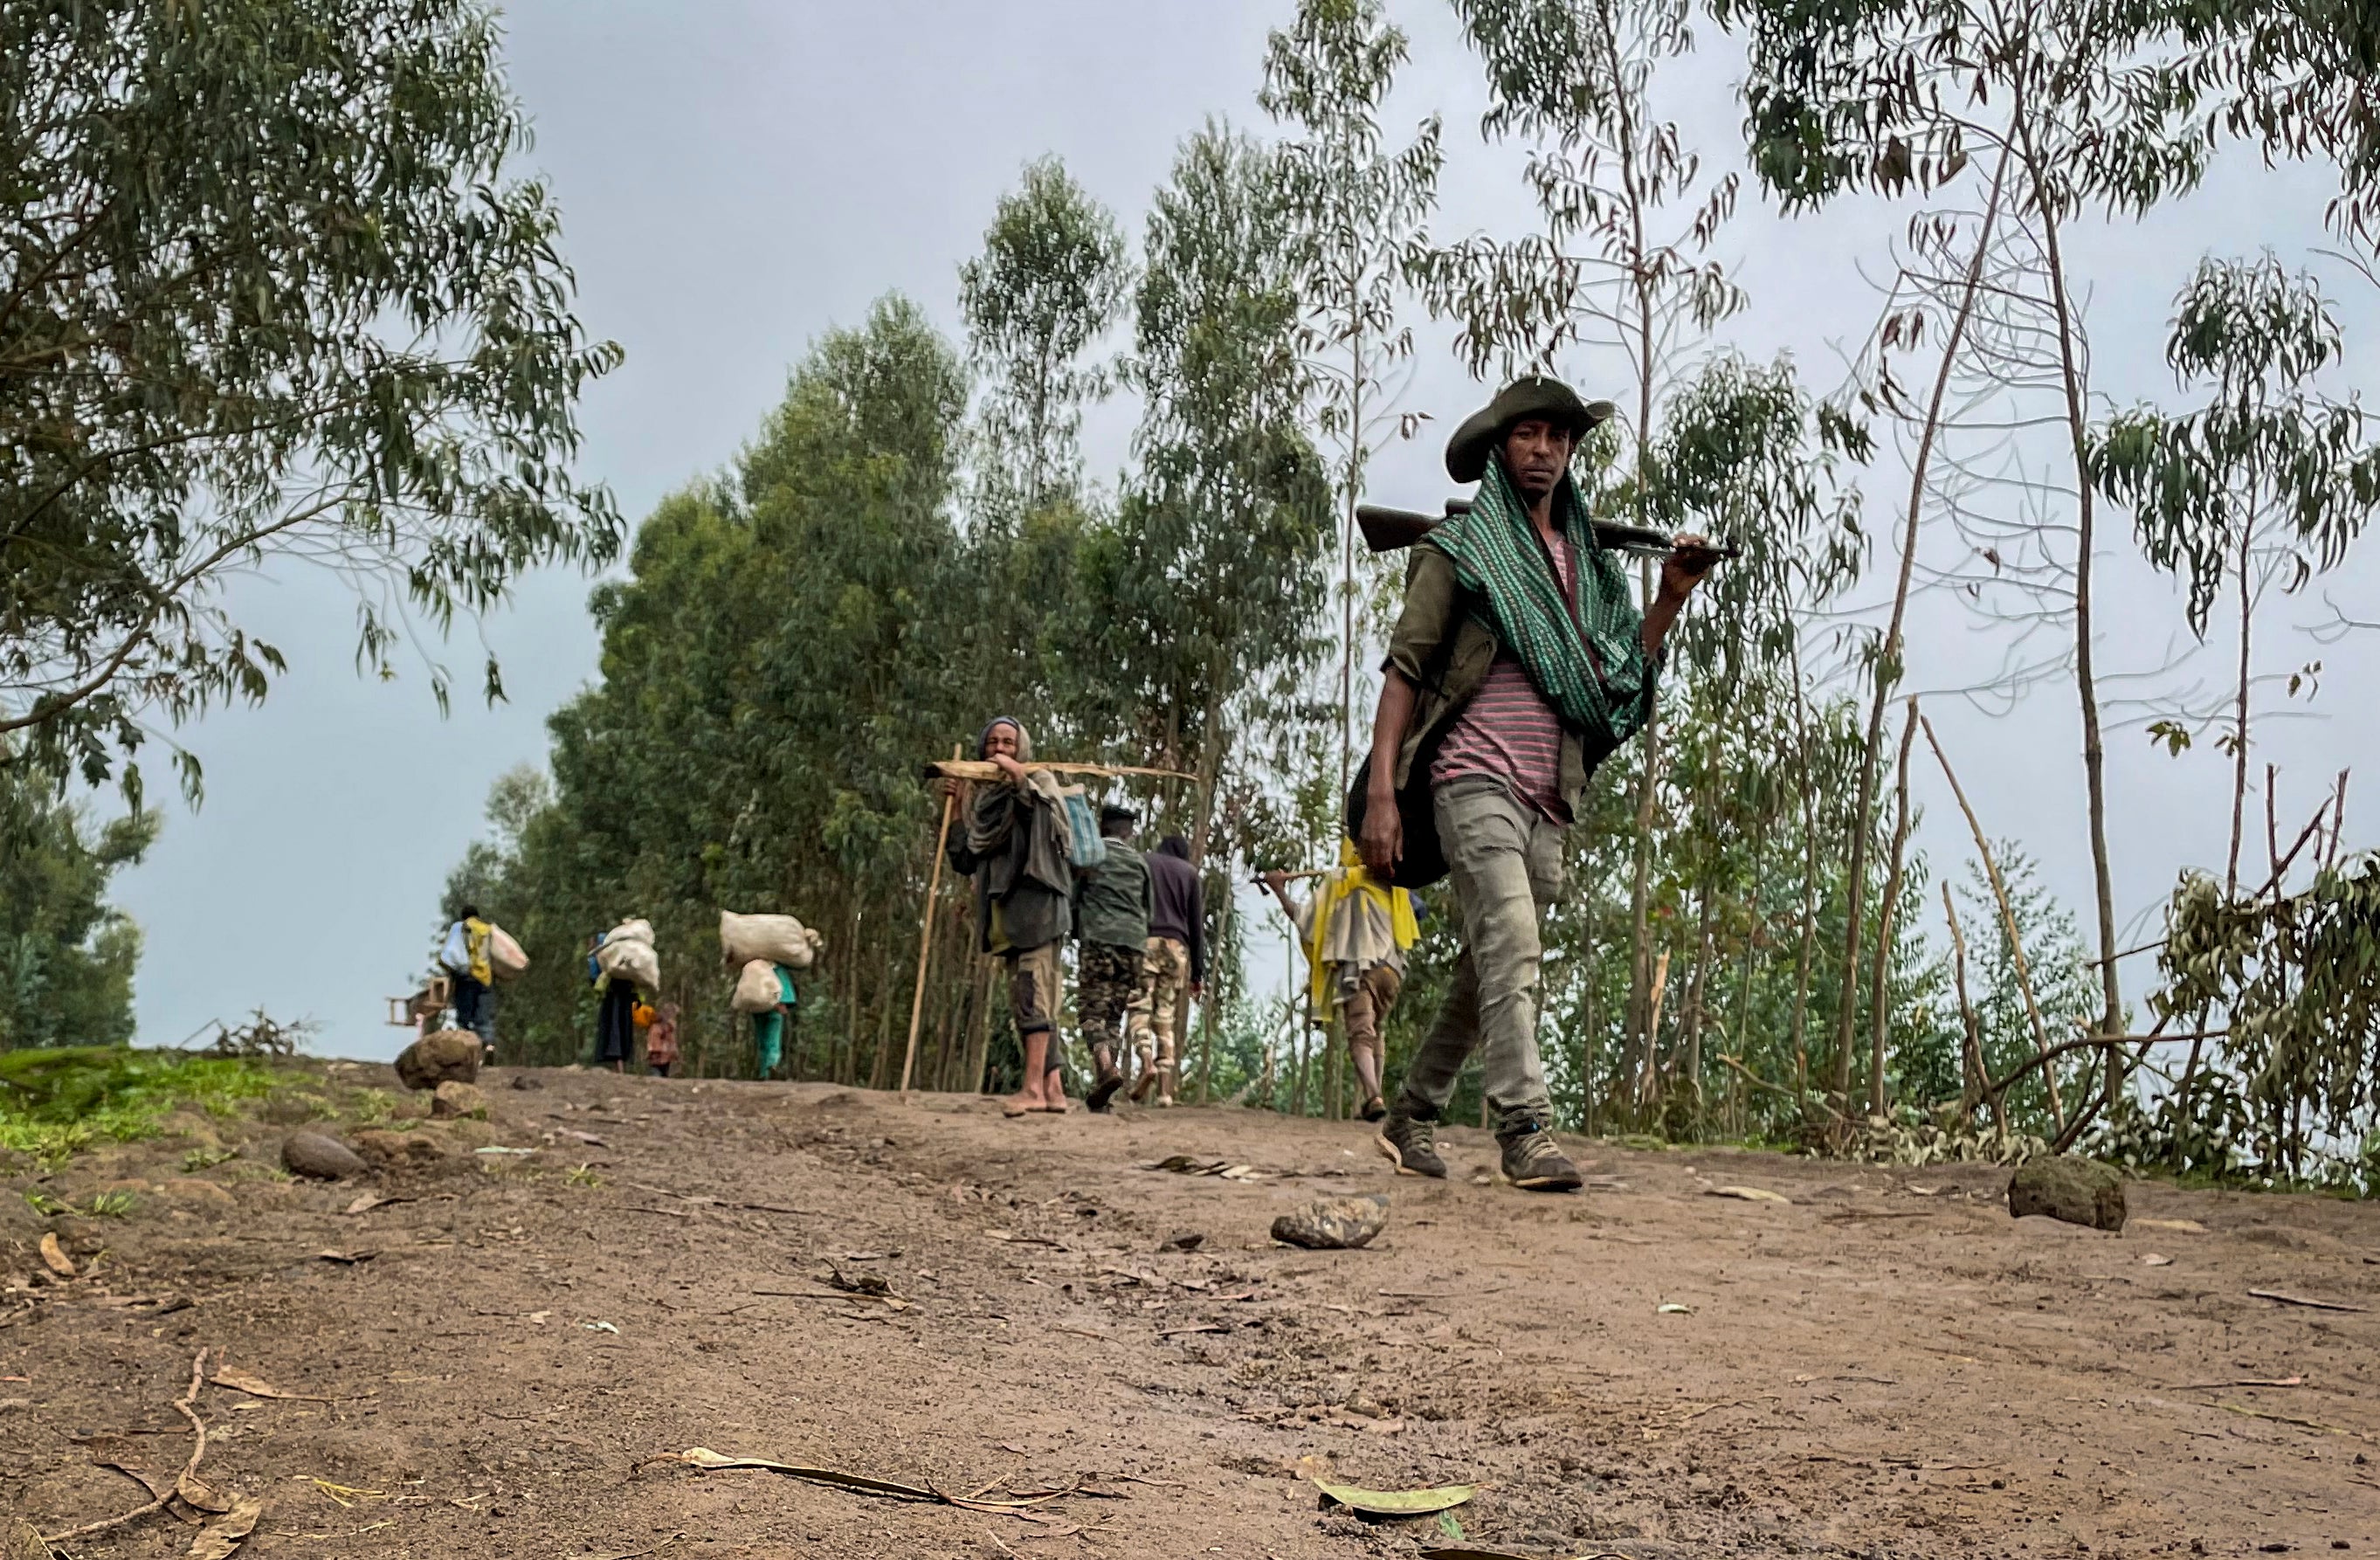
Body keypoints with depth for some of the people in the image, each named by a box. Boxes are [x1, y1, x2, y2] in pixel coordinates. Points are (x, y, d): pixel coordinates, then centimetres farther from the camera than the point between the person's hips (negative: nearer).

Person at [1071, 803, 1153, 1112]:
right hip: (1135, 943, 4)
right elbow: (1150, 907, 20)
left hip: (1098, 939, -4)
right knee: (1114, 1014, 7)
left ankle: (1106, 1066, -29)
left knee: (1092, 1009, -6)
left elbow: (1072, 896, 7)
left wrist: (1074, 928, 20)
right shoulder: (1140, 861, 19)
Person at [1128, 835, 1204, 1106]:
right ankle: (1165, 1089, -3)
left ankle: (1147, 1062, -32)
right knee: (1166, 1016, 4)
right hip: (1177, 947, 2)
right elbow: (1197, 926, 13)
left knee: (1140, 1007, -5)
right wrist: (1198, 972, 13)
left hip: (1144, 941, -2)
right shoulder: (1190, 873, 17)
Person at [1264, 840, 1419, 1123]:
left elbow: (1305, 919, 1)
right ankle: (1373, 1095, 15)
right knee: (1374, 1033, 21)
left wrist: (1279, 890, 10)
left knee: (1360, 1035, -13)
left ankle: (1373, 1097, -33)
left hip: (1355, 966, -4)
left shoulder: (1338, 879, 3)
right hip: (1390, 969, 4)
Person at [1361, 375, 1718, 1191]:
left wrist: (1671, 598, 7)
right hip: (1477, 780, -6)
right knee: (1510, 952, -19)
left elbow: (1624, 677, 20)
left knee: (1487, 969, 10)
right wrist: (1381, 792, -12)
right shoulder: (1459, 549, 3)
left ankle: (1411, 1116, 22)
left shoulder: (1588, 561, 20)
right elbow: (1403, 669, -3)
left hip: (1549, 799, 6)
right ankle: (1526, 1131, -20)